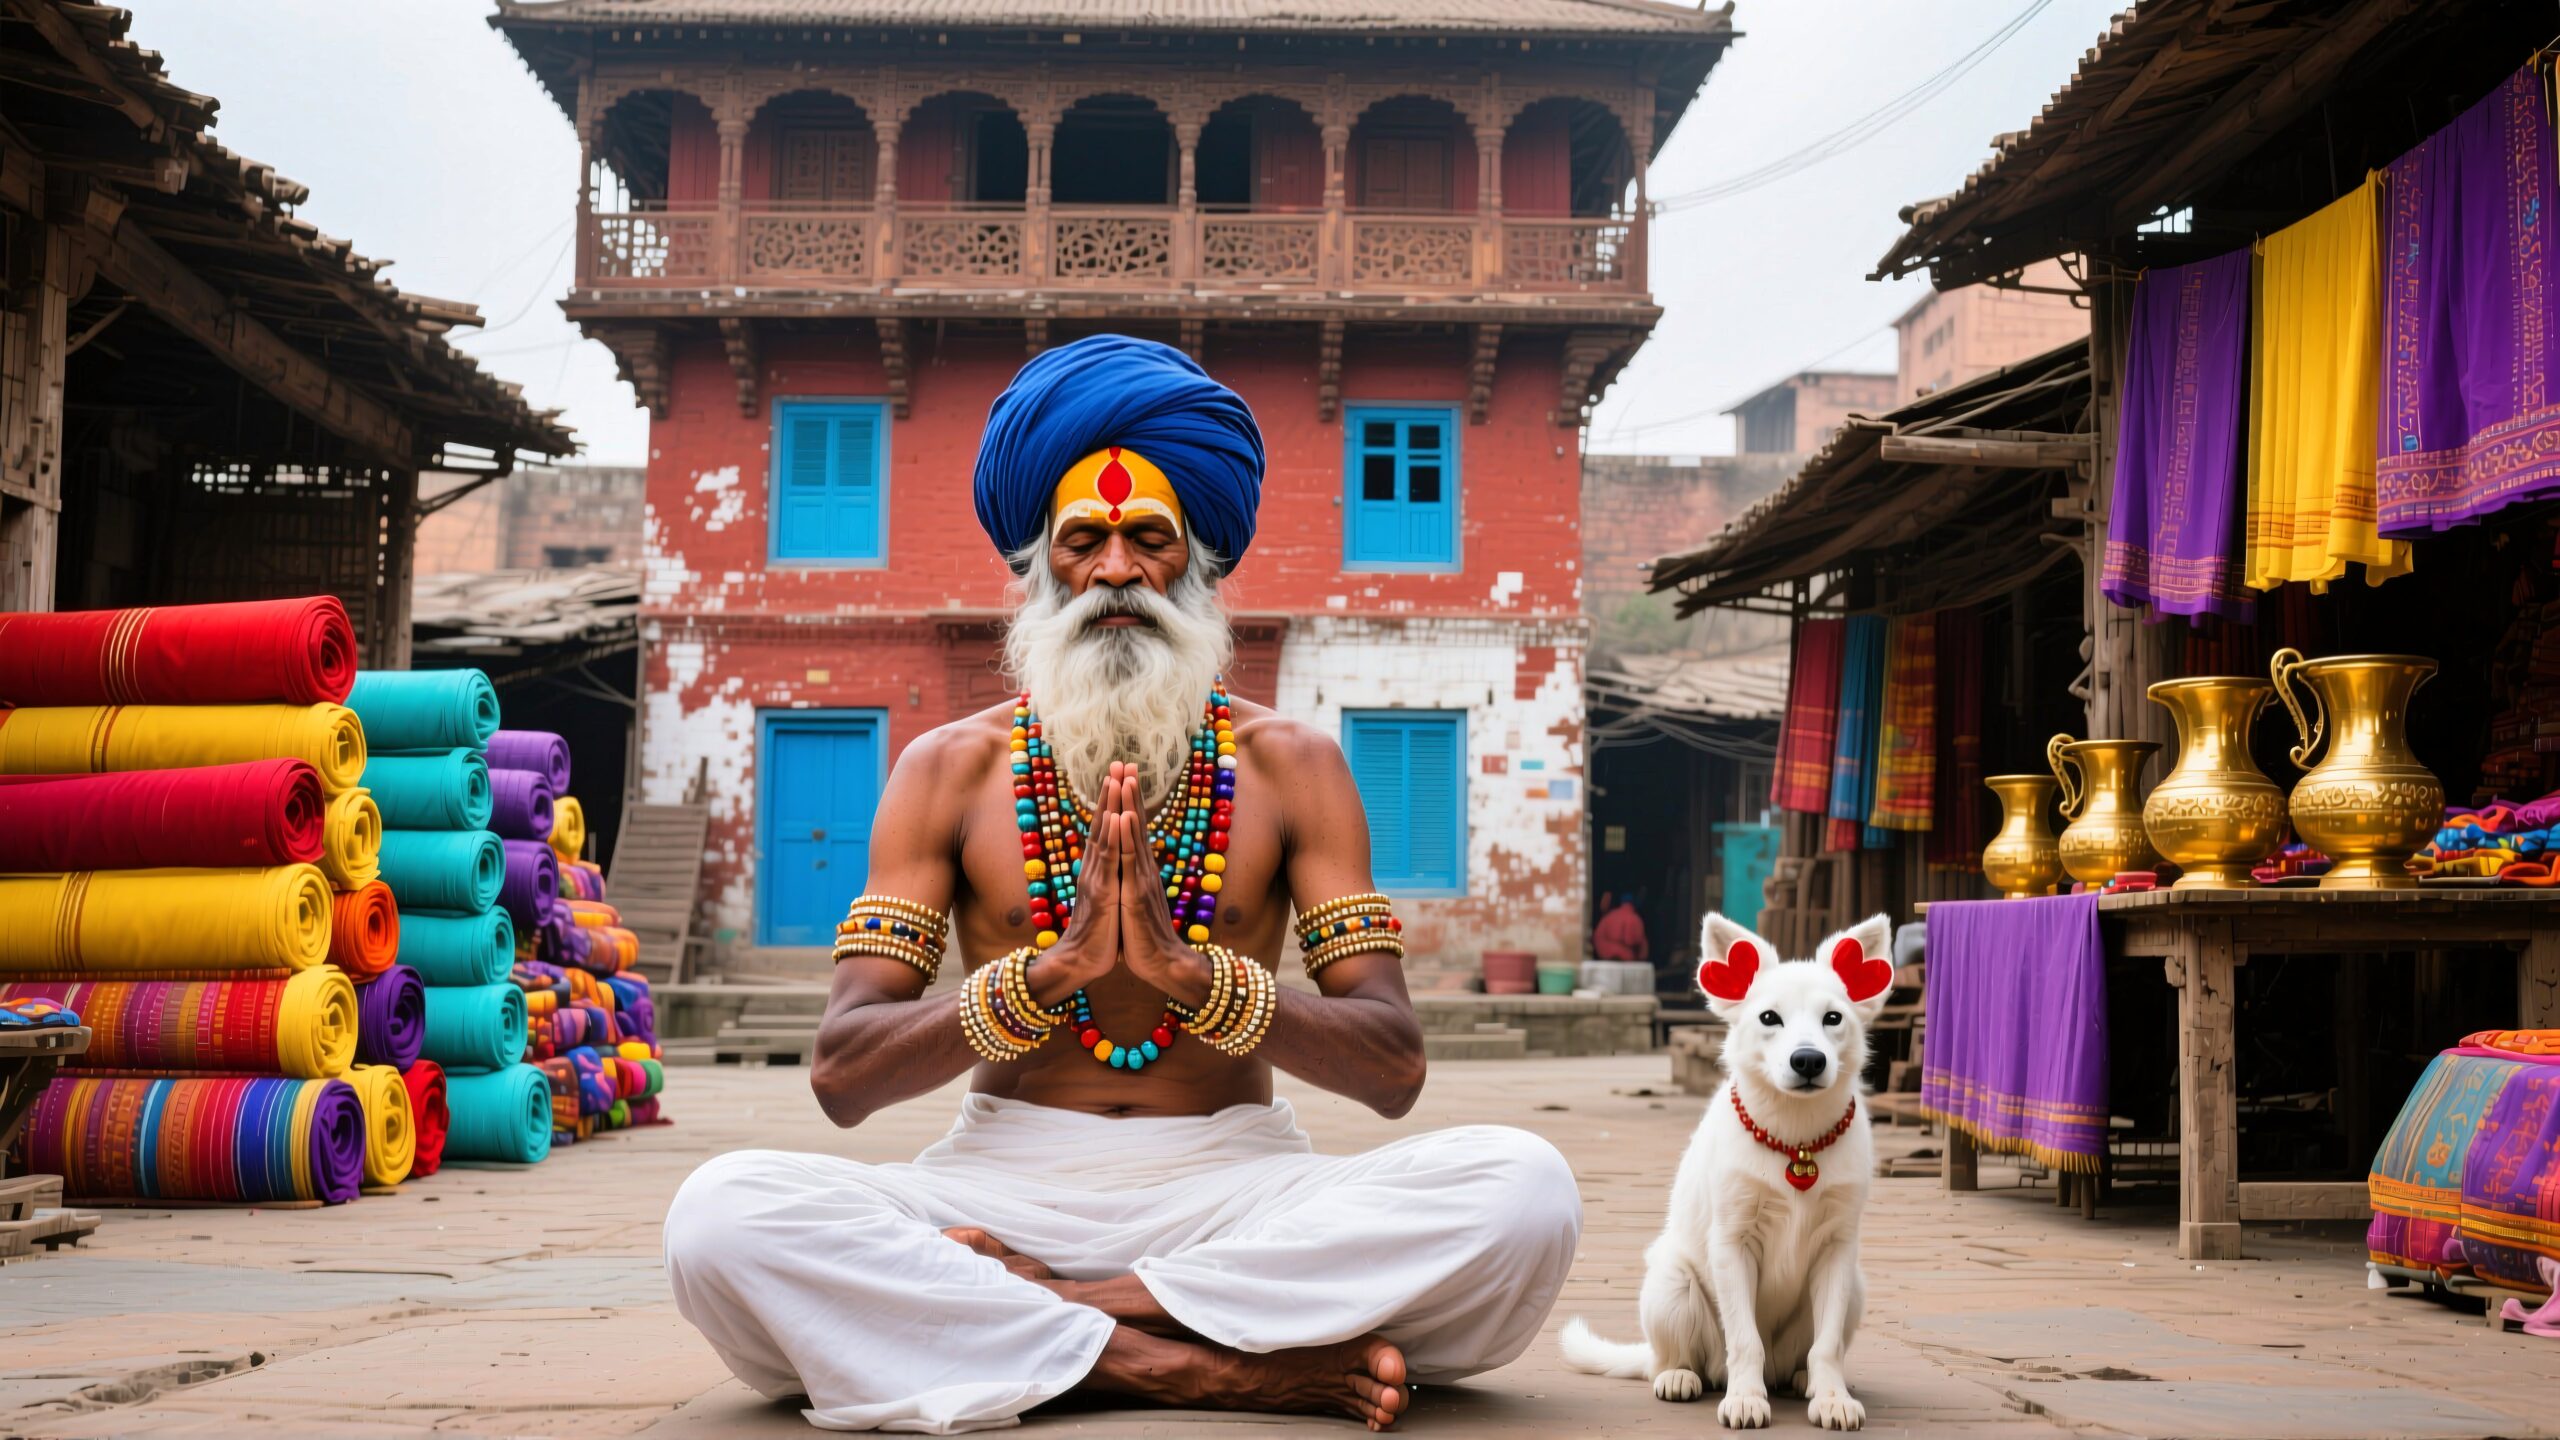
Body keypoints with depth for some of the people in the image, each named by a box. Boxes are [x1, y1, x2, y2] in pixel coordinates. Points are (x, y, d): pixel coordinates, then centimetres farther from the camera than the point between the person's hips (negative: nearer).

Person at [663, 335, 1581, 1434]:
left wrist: (1191, 973, -19)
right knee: (721, 1214, -29)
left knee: (1521, 1188, -28)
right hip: (1007, 1181, 0)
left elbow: (1394, 1069, -4)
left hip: (1231, 1189, 1)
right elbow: (842, 1076, -4)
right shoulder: (952, 768, 6)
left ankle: (1026, 1311, -21)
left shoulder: (1289, 765, 7)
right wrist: (1052, 970, -19)